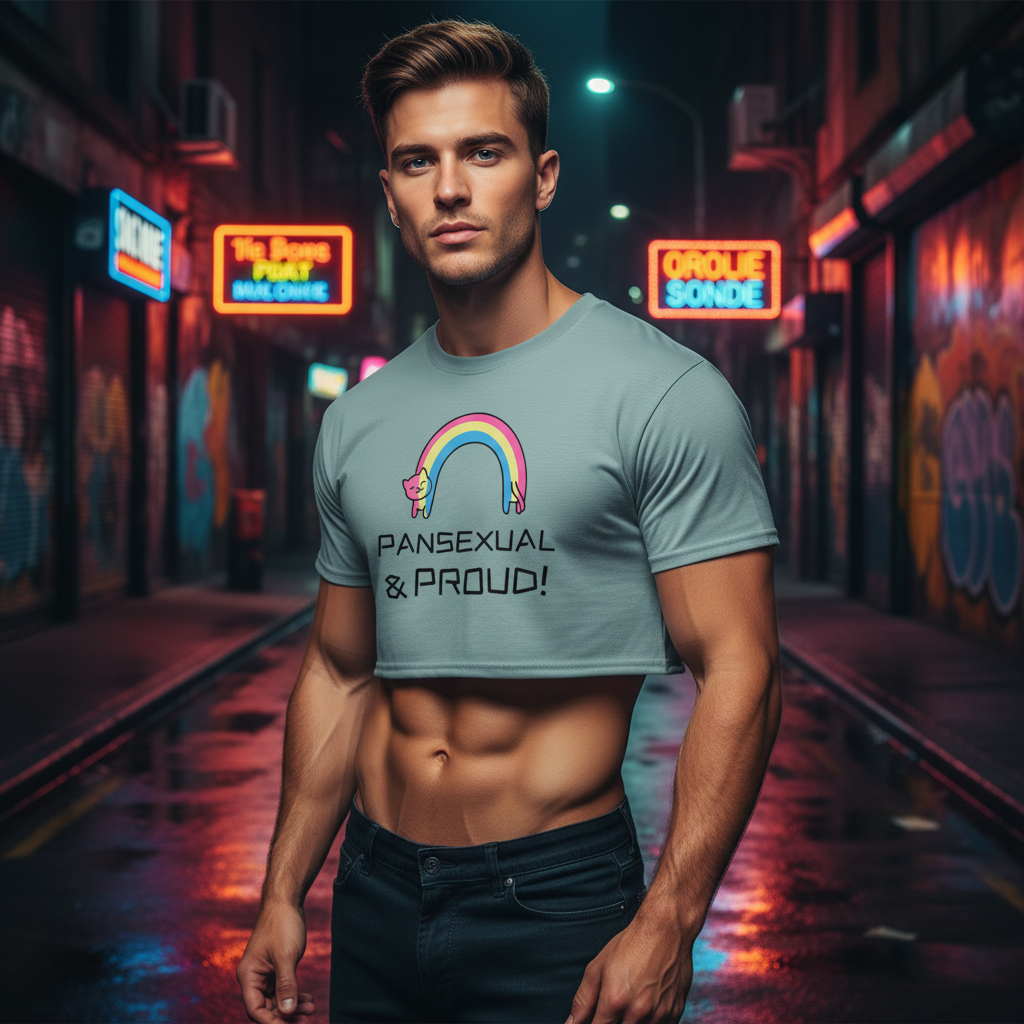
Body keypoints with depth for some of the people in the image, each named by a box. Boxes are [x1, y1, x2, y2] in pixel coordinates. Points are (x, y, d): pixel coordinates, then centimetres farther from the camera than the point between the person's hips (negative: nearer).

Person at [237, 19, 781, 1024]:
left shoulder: (666, 394, -10)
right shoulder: (356, 423, 7)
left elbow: (736, 670, -14)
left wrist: (668, 922, -20)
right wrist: (283, 893, 11)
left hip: (556, 900, -5)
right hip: (376, 892, 5)